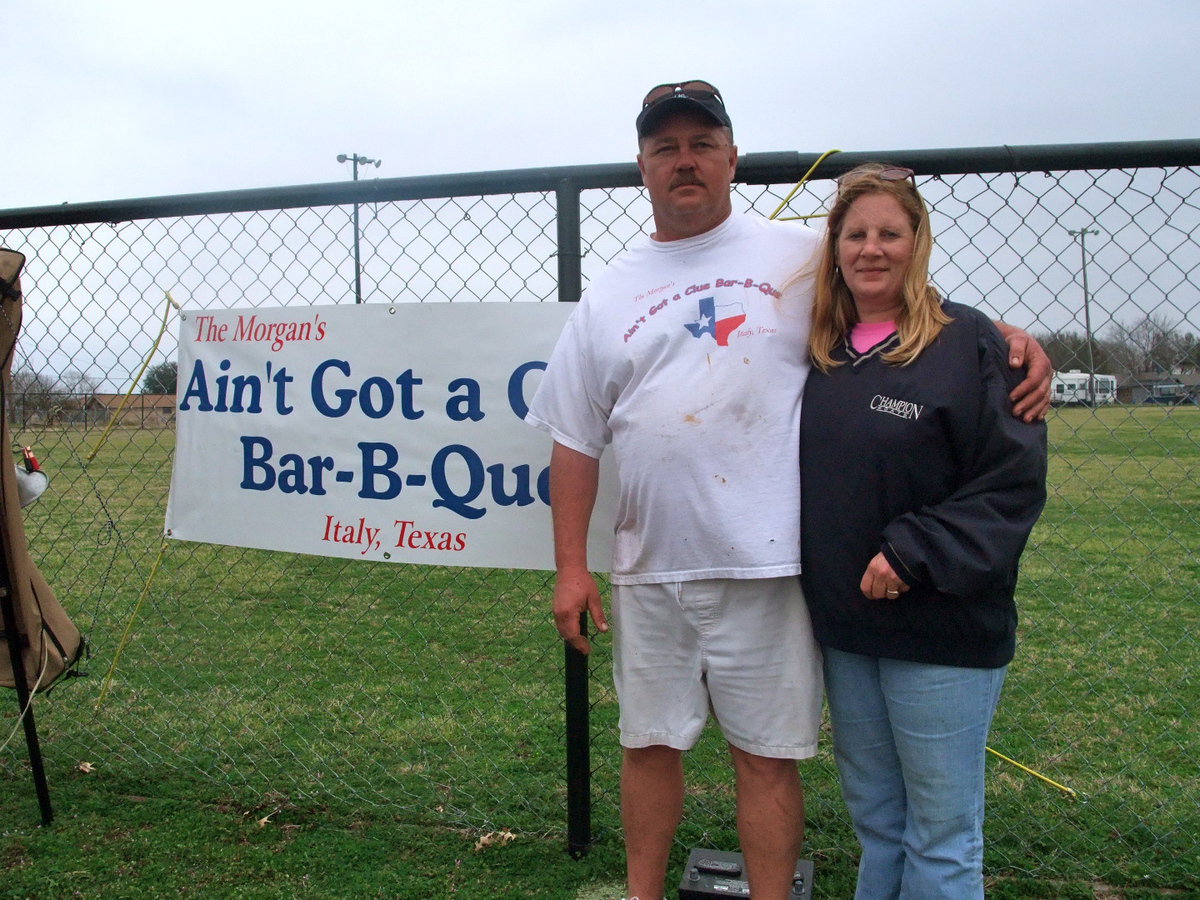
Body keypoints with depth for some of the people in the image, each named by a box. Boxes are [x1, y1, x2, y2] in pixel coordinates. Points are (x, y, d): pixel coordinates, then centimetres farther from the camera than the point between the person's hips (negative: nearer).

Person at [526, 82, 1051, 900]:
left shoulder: (803, 256, 2)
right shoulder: (609, 294, 9)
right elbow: (576, 441, 9)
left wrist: (1010, 339, -12)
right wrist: (571, 566, 5)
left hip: (767, 564, -3)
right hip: (649, 566, 3)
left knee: (768, 755, 7)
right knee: (649, 743, 16)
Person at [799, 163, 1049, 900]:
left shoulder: (970, 344, -9)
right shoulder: (821, 353, 8)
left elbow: (1013, 481, -14)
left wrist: (913, 553, -21)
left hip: (942, 636, -5)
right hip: (844, 628, 6)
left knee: (941, 837, 7)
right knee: (874, 821, 19)